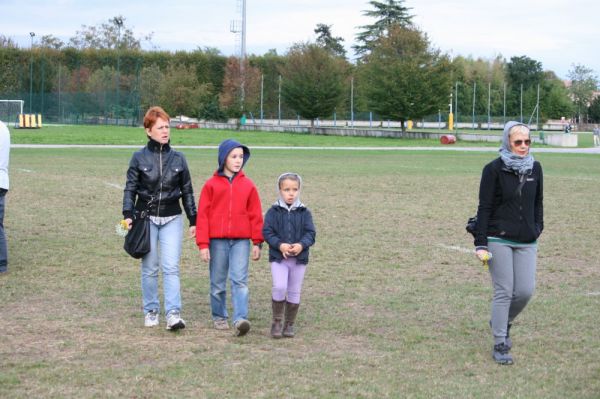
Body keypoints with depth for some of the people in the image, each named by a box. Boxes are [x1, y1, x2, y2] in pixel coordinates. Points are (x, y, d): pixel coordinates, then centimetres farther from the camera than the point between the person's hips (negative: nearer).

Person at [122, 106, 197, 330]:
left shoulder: (178, 158, 5)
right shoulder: (139, 158, 0)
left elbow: (187, 191, 10)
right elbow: (130, 188, 2)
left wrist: (193, 221, 9)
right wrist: (128, 214, -11)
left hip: (172, 219, 1)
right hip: (146, 217, 0)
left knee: (171, 267, -9)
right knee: (149, 268, 6)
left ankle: (173, 314, -12)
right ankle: (150, 312, 17)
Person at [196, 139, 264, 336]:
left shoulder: (248, 185, 6)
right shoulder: (211, 185, 2)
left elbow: (255, 215, 8)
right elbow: (203, 215, 1)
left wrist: (257, 242, 5)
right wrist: (203, 245, -3)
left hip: (241, 241, 0)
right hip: (217, 241, 0)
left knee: (240, 281, -10)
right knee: (218, 283, 10)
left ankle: (240, 319, -16)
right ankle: (219, 317, 23)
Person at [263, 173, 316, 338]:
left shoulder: (304, 212, 3)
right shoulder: (273, 211, -1)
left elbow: (310, 233, -1)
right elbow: (267, 232, -5)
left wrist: (301, 245, -21)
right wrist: (280, 245, -20)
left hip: (299, 258, 2)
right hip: (278, 257, -2)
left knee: (294, 292, 8)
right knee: (279, 287, -17)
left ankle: (289, 324, 22)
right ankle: (277, 322, 0)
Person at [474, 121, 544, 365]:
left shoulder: (535, 168, 7)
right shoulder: (494, 169, -6)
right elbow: (485, 207, -7)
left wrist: (537, 230, 14)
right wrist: (481, 244, -10)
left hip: (527, 242, 4)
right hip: (499, 241, -4)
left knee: (526, 291, 0)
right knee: (504, 292, -4)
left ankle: (503, 322, 30)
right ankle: (500, 345, 6)